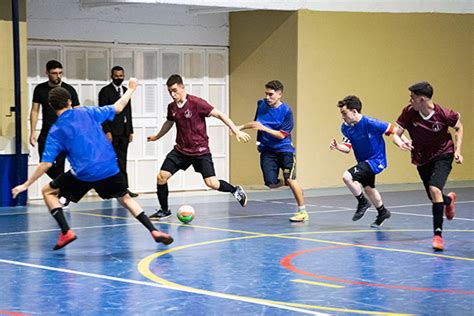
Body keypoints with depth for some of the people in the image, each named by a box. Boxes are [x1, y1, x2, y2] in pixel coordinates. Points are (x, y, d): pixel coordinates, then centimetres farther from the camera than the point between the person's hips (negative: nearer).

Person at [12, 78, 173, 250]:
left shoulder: (55, 131, 0)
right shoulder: (86, 112, 6)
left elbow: (46, 164, -4)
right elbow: (118, 108, 15)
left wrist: (26, 185, 4)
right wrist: (131, 89, 31)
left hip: (84, 174, -3)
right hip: (110, 169, 3)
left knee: (48, 191, 15)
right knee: (125, 198, 25)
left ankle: (66, 232, 1)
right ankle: (154, 231, 9)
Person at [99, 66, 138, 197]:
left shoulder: (126, 91, 16)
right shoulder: (105, 91, -4)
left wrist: (130, 131, 15)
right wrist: (107, 131, -15)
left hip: (124, 132, 6)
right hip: (112, 132, -6)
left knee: (122, 161, 6)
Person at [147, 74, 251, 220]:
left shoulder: (196, 103, -16)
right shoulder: (171, 107, 2)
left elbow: (219, 114, -15)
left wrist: (236, 130, -23)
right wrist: (156, 137, 40)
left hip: (200, 150, -5)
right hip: (181, 149, 5)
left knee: (212, 183, -13)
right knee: (161, 177, -6)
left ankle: (235, 190, 17)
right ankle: (164, 211, 14)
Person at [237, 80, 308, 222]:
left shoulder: (286, 111, -13)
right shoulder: (261, 104, 2)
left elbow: (282, 135, -16)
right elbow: (256, 122, 22)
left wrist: (263, 128, -25)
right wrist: (241, 127, 12)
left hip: (284, 149, -4)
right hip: (267, 150, 4)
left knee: (290, 180, -15)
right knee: (271, 183, -12)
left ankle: (302, 212, -2)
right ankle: (287, 183, 24)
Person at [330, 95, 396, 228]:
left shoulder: (370, 123, -27)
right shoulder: (346, 127, -7)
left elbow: (393, 130, -18)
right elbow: (347, 148, -6)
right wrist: (337, 146, -25)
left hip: (376, 160, -9)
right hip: (364, 161, 9)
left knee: (347, 176, -24)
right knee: (367, 188, 28)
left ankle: (363, 202, 0)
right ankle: (382, 213, 53)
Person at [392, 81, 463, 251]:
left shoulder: (444, 114, -24)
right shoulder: (409, 112, -17)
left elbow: (458, 127, -3)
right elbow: (396, 134, -13)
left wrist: (457, 150, -11)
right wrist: (401, 143, -36)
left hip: (443, 156, -4)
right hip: (422, 159, 4)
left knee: (434, 189, -27)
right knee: (434, 197, 14)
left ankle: (438, 234, -19)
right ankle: (449, 199, 54)